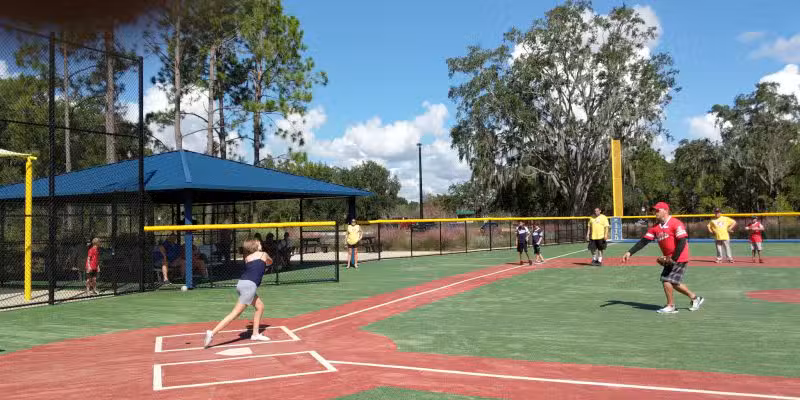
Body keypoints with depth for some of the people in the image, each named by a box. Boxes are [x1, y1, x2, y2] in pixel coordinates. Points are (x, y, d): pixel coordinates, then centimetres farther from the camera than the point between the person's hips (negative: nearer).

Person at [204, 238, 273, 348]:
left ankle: (255, 334, 26)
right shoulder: (263, 254, 11)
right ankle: (212, 333, -19)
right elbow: (270, 262, 34)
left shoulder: (247, 258, 22)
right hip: (249, 285, -8)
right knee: (235, 313, -11)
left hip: (241, 283, 8)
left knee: (260, 306, 22)